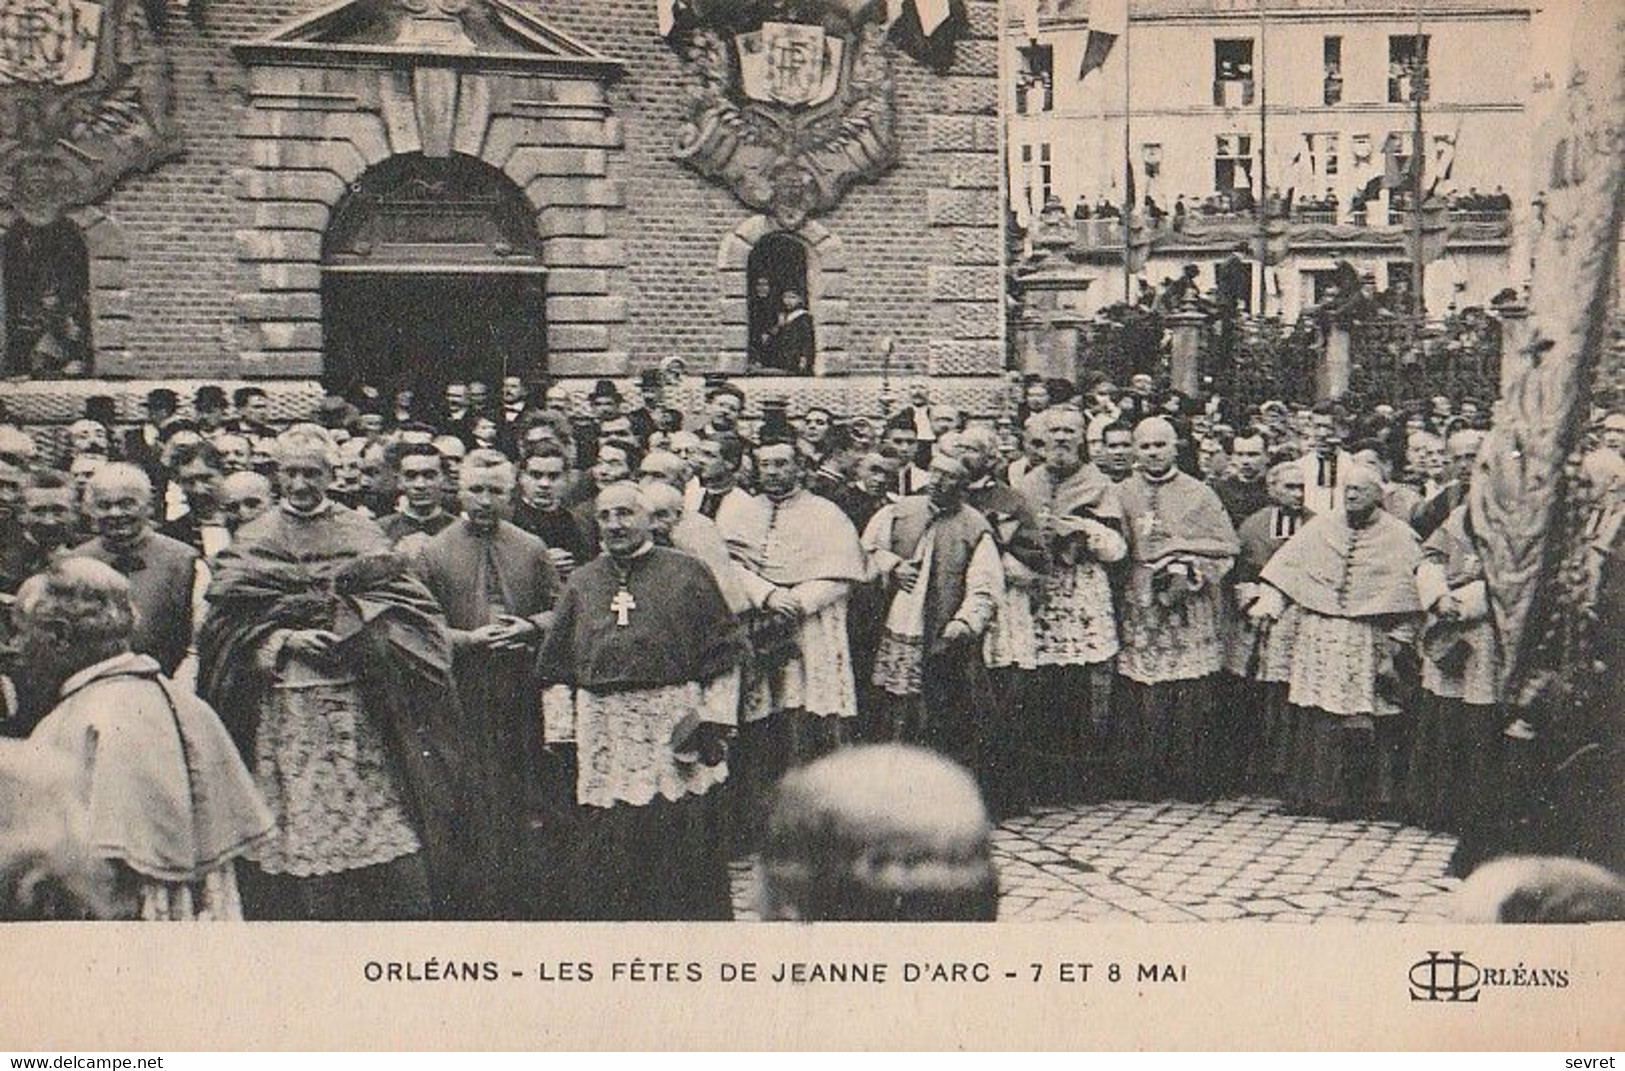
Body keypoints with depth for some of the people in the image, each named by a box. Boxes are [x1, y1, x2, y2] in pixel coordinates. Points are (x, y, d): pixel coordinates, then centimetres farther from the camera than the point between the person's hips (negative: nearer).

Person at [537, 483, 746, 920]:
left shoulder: (688, 575, 4)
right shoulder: (581, 583, 13)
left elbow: (723, 654, 3)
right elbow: (556, 666, 13)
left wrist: (714, 721, -3)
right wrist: (561, 733, 5)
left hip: (675, 733, -2)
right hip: (602, 735, 3)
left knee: (680, 845, -1)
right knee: (603, 856, 4)